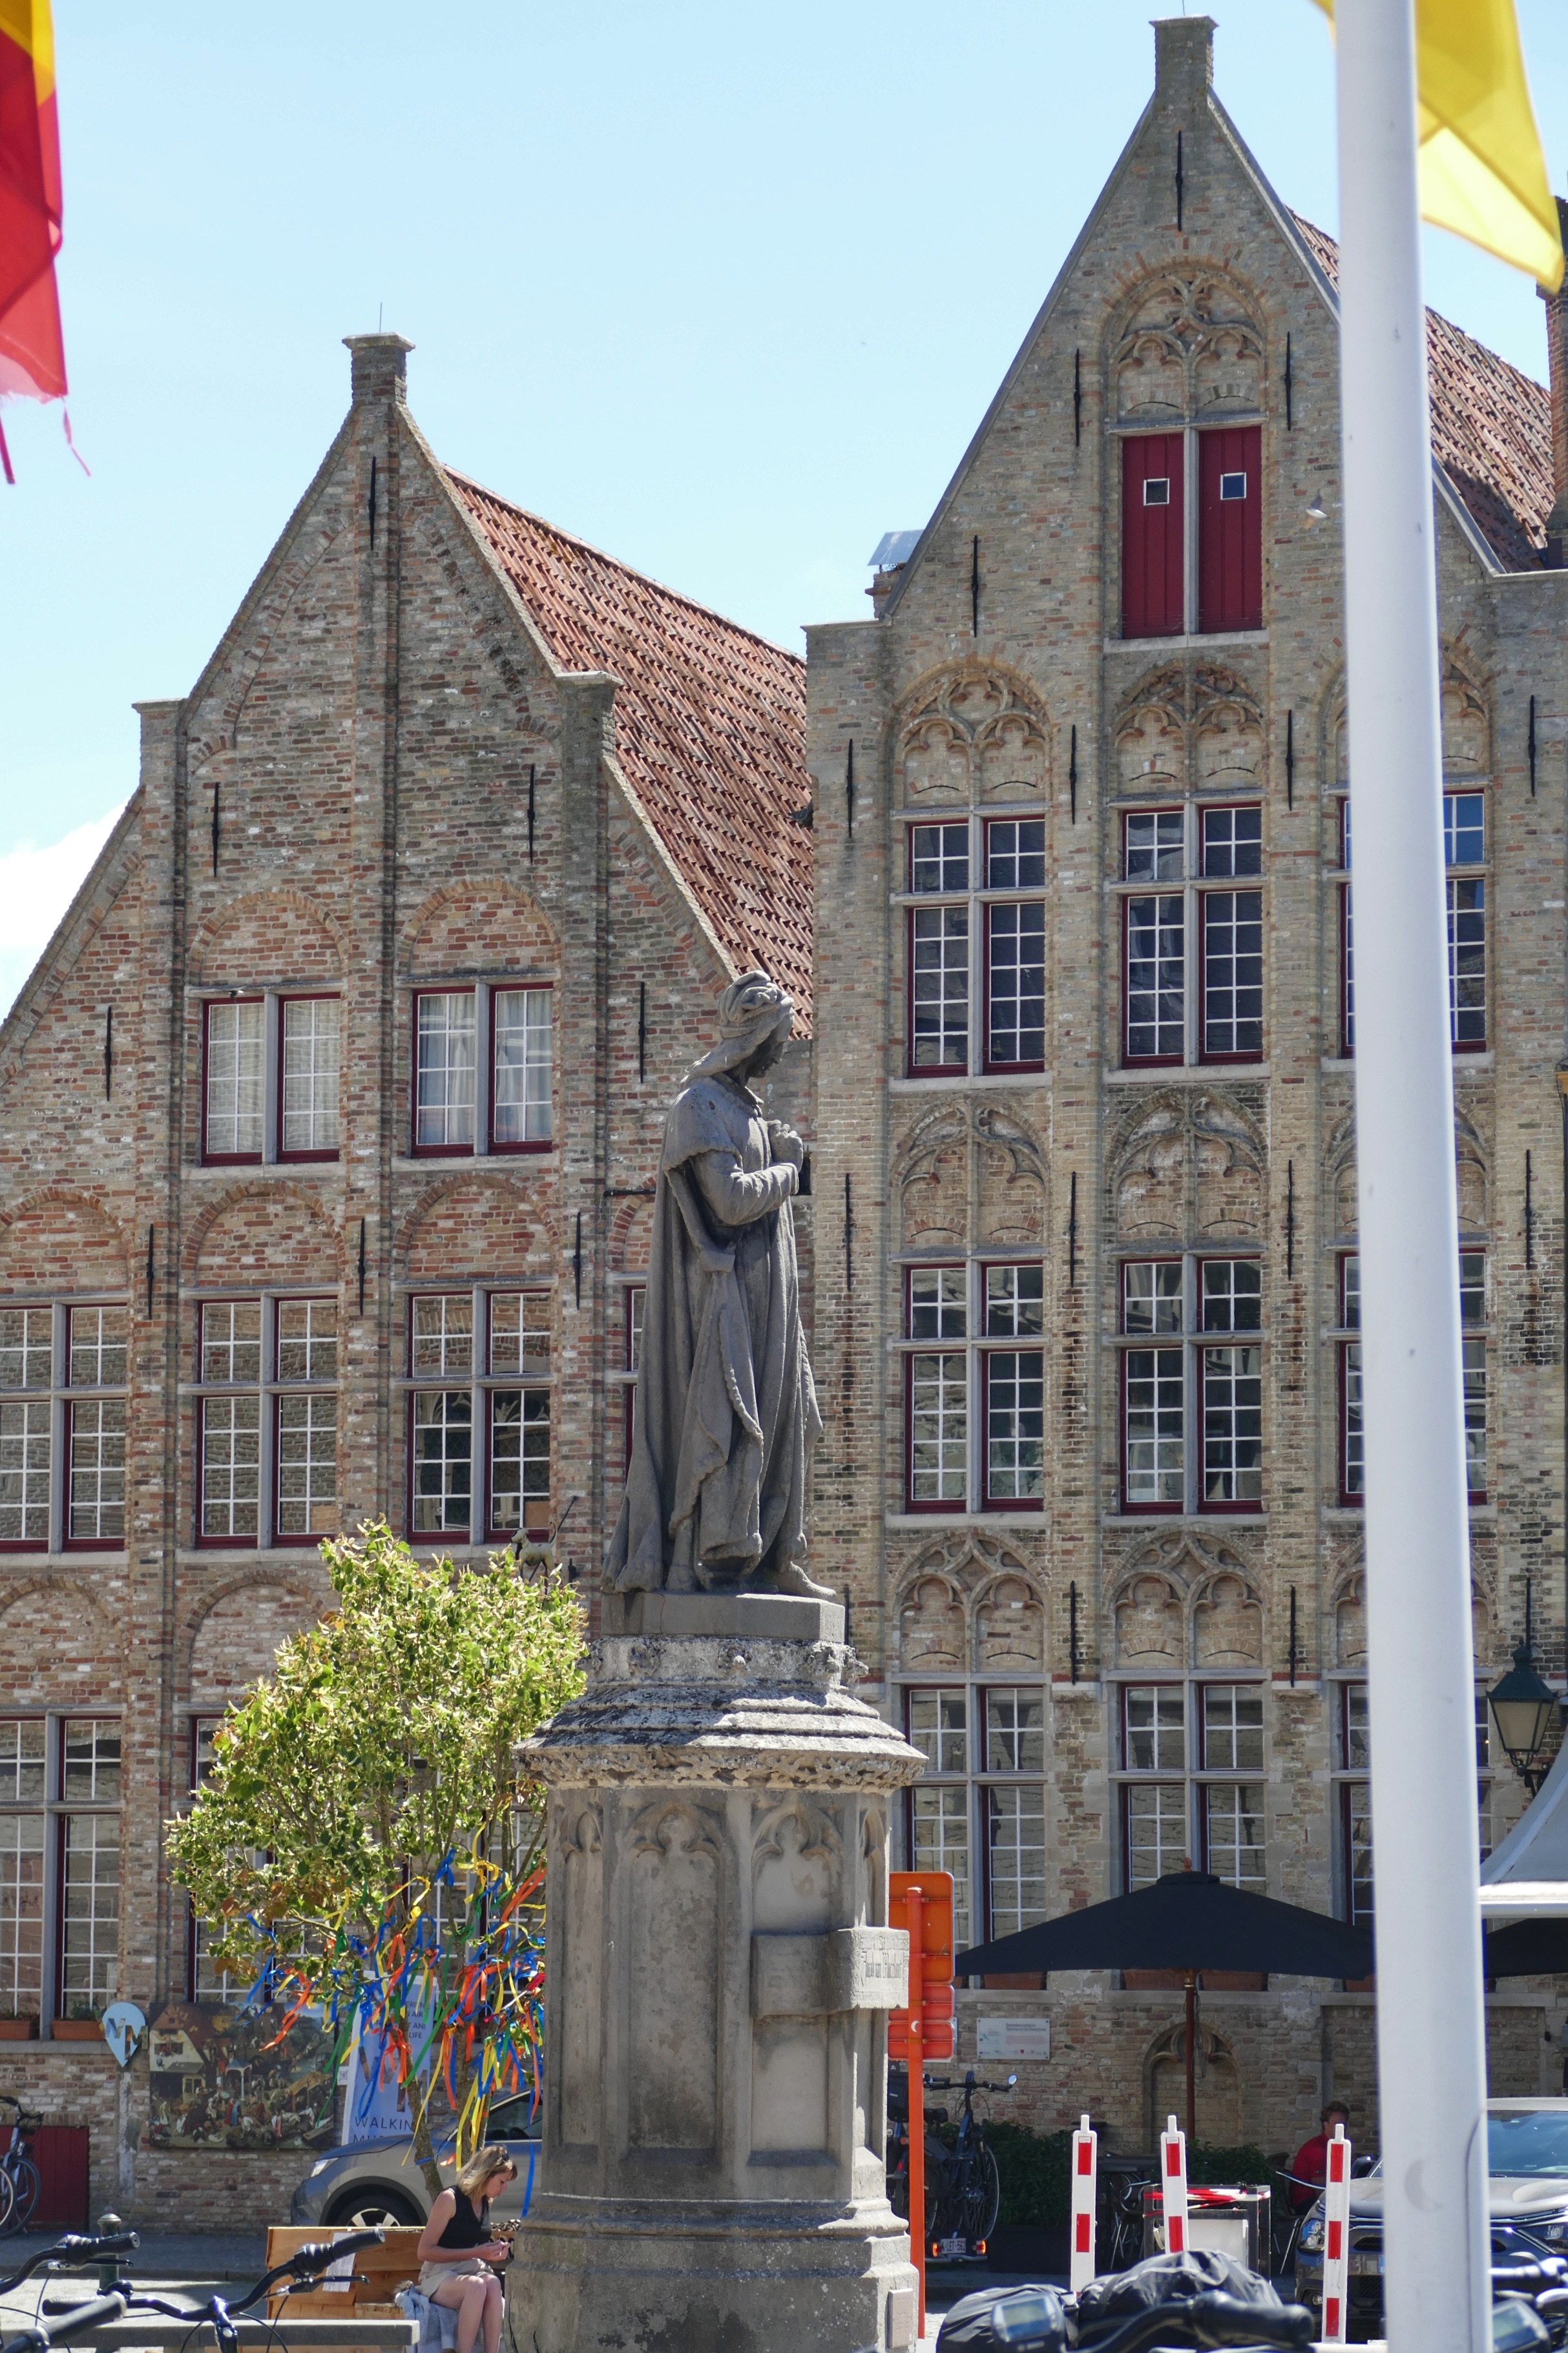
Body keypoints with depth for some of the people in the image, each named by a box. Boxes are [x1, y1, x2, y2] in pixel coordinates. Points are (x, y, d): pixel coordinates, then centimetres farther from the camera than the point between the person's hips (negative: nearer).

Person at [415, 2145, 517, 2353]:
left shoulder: (485, 2203, 15)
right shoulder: (450, 2199, -7)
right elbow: (425, 2251, -11)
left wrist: (493, 2253, 8)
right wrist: (475, 2253, -15)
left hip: (476, 2272, 5)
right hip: (440, 2278, -5)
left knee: (493, 2284, -32)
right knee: (477, 2286, -38)